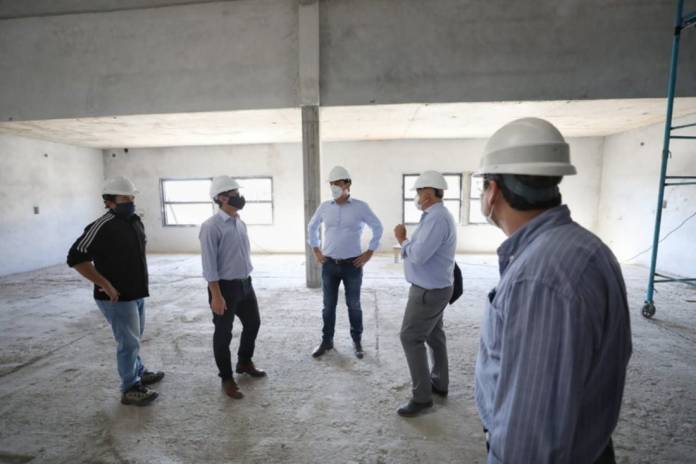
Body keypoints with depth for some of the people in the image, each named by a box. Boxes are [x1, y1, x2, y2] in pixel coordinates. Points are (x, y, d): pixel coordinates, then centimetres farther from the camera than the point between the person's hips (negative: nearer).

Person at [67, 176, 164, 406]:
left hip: (137, 293, 8)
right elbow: (76, 258, -21)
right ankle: (130, 389, 18)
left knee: (134, 338, 23)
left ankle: (139, 373, 41)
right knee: (129, 342, 1)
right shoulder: (102, 227, -20)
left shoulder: (135, 221, 6)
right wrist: (104, 284, -20)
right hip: (116, 297, -8)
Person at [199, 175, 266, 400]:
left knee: (253, 323, 20)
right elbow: (209, 265, -18)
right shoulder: (211, 227, -18)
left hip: (245, 283, 8)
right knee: (223, 333, 9)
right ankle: (227, 378, 29)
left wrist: (245, 280, 18)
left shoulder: (240, 223, 6)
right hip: (225, 287, -8)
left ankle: (244, 362, 44)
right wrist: (216, 295, -19)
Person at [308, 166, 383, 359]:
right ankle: (326, 341, 28)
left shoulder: (360, 207, -6)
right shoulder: (324, 207, 2)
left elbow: (377, 228, 1)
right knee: (328, 305, 11)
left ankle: (357, 342, 26)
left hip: (352, 264, -2)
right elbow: (312, 227, 17)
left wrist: (369, 252, -2)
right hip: (329, 264, 3)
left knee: (354, 305, 9)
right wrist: (316, 250, 10)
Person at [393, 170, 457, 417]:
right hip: (435, 287, 10)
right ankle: (439, 383, 35)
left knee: (410, 338, -2)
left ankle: (422, 396, 9)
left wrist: (402, 240, -12)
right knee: (433, 334, 19)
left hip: (429, 291, -10)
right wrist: (407, 241, -1)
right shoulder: (437, 215, 11)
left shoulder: (436, 218, -24)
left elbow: (418, 255, -28)